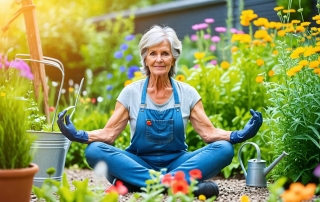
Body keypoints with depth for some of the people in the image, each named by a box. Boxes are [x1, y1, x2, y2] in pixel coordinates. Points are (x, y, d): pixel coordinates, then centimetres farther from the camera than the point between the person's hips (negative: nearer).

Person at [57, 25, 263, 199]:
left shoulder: (187, 93, 3)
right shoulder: (131, 92, 1)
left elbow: (209, 133, -3)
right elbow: (108, 133, -3)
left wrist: (238, 135, -21)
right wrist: (78, 135, -21)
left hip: (177, 163, 1)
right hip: (139, 163, 0)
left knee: (224, 148, -26)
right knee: (95, 150, -30)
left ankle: (135, 182, -36)